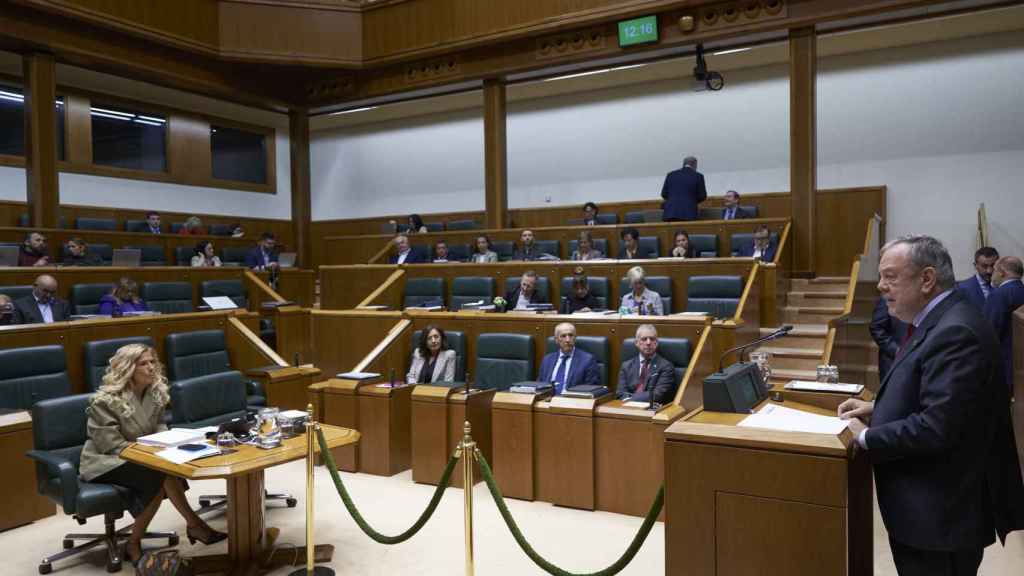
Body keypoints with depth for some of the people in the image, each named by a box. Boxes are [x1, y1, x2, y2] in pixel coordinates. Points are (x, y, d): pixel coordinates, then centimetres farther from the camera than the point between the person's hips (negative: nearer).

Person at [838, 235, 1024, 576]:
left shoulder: (955, 332, -24)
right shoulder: (939, 322, 9)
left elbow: (936, 427, -29)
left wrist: (866, 437, -17)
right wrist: (877, 407, 6)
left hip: (942, 514, -10)